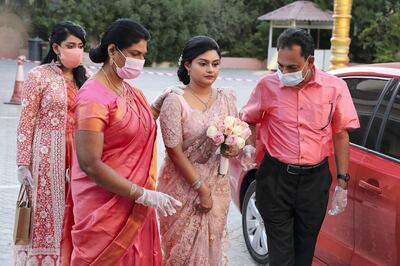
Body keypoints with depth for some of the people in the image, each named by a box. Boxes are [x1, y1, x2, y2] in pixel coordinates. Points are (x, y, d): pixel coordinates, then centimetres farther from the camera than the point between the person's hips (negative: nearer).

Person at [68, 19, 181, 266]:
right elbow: (89, 164, -21)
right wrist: (144, 195, -21)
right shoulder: (94, 98, -17)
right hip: (106, 208, -8)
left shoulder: (132, 92, 9)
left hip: (134, 207, 8)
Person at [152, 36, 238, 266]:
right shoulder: (175, 101, -13)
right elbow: (174, 151, -14)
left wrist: (235, 149, -11)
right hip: (183, 185, -4)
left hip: (217, 185, 4)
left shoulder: (227, 98, 2)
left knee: (211, 244, 13)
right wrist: (201, 188, -13)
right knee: (183, 247, 6)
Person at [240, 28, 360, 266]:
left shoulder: (335, 87, -5)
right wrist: (250, 146, -9)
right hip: (276, 177, -1)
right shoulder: (268, 86, -6)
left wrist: (342, 182, 1)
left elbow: (341, 135, 2)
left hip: (315, 179, 1)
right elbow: (249, 119, 11)